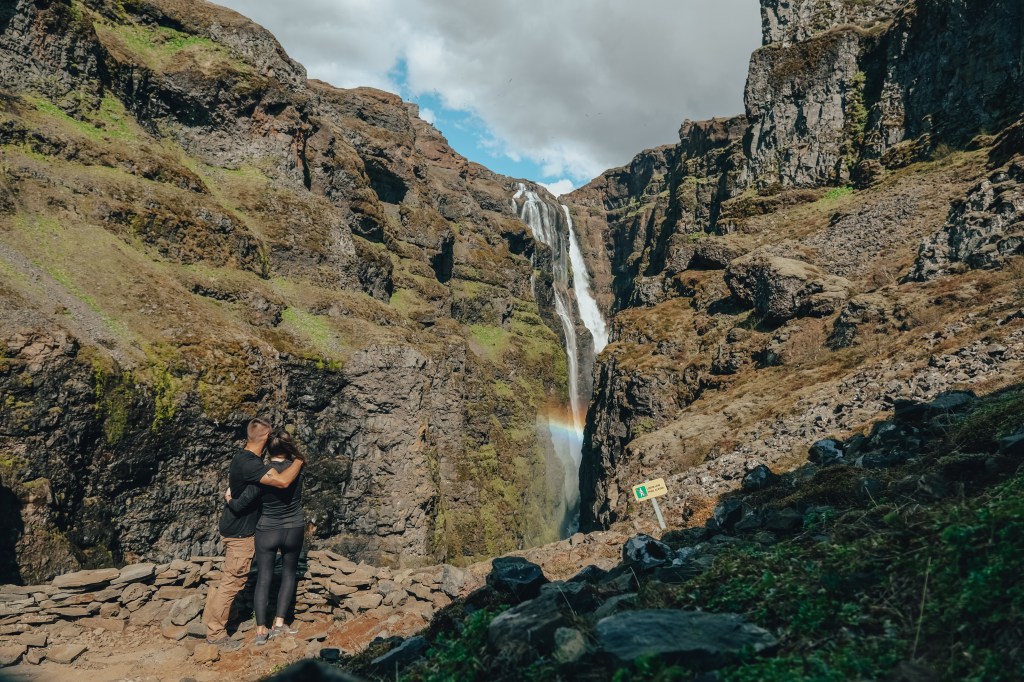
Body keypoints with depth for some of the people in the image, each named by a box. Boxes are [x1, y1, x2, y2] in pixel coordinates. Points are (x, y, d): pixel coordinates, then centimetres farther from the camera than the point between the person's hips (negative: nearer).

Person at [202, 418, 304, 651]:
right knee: (232, 581, 1)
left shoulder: (243, 458, 3)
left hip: (235, 529, 10)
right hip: (240, 533, -10)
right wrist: (300, 460, -23)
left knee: (229, 578, 25)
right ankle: (216, 633, 13)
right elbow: (282, 481, -39)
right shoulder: (248, 463, -29)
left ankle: (211, 621, 39)